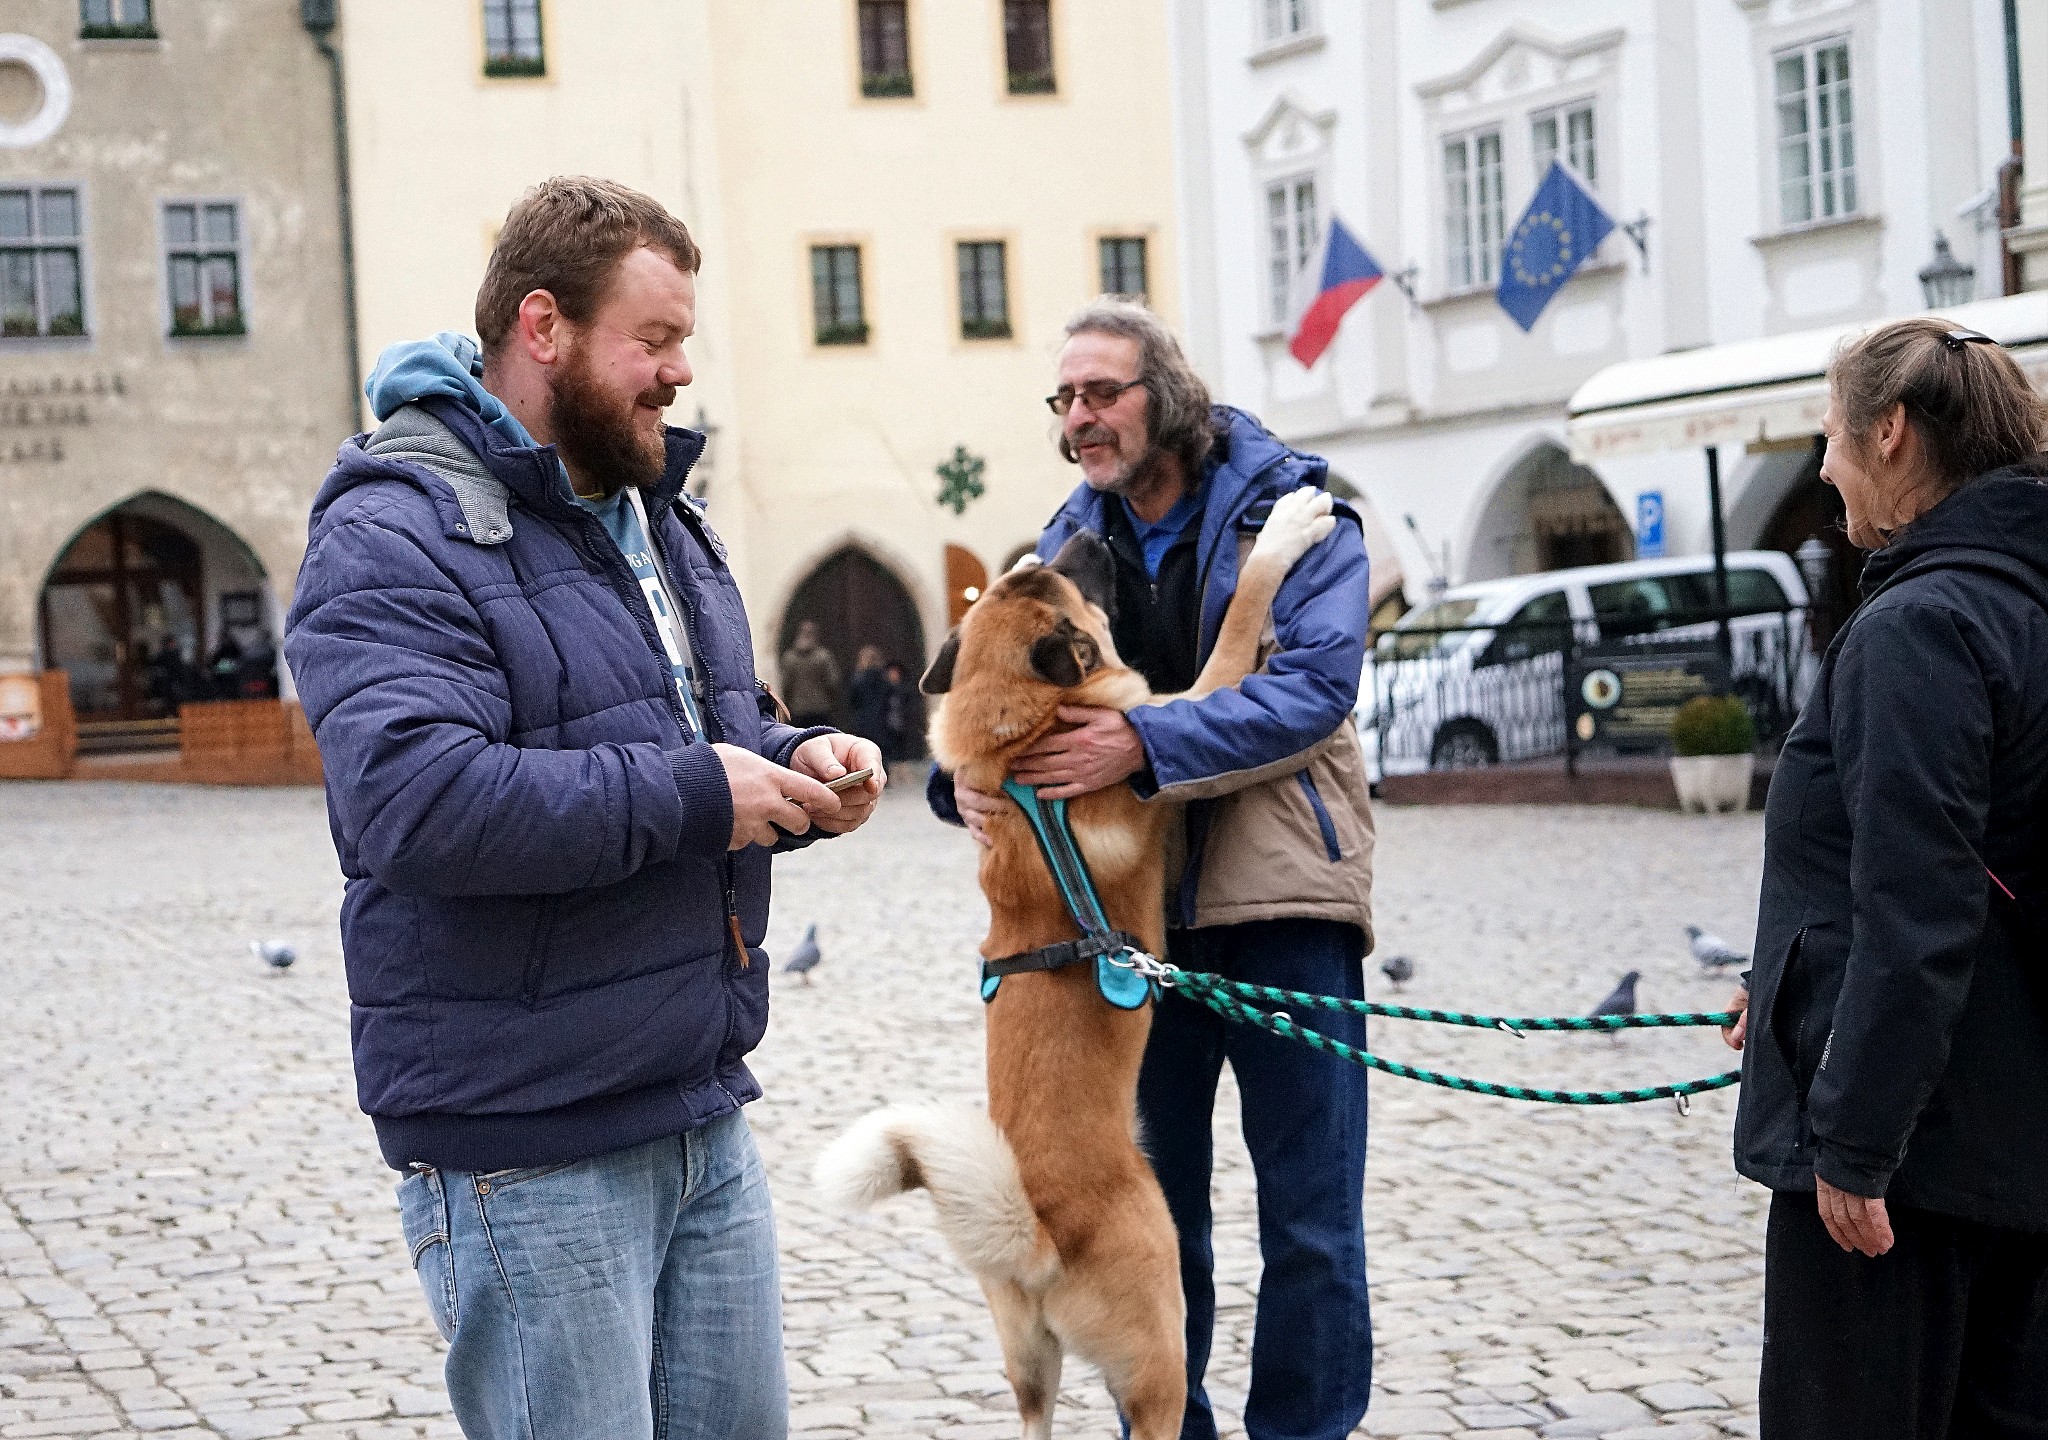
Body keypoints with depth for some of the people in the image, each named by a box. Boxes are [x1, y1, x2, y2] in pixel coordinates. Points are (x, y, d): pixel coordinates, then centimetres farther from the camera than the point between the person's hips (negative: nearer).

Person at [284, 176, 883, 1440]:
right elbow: (413, 800, -29)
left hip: (706, 1119, 9)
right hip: (527, 1153, -8)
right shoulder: (399, 534, -14)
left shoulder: (659, 516, 15)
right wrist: (692, 799, -22)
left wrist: (793, 769, 3)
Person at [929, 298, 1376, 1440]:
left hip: (1278, 899, -4)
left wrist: (1147, 742, -27)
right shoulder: (1072, 539, 11)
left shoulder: (1294, 510, -4)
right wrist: (967, 775, -17)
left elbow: (1317, 683, -17)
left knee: (1311, 1221, 2)